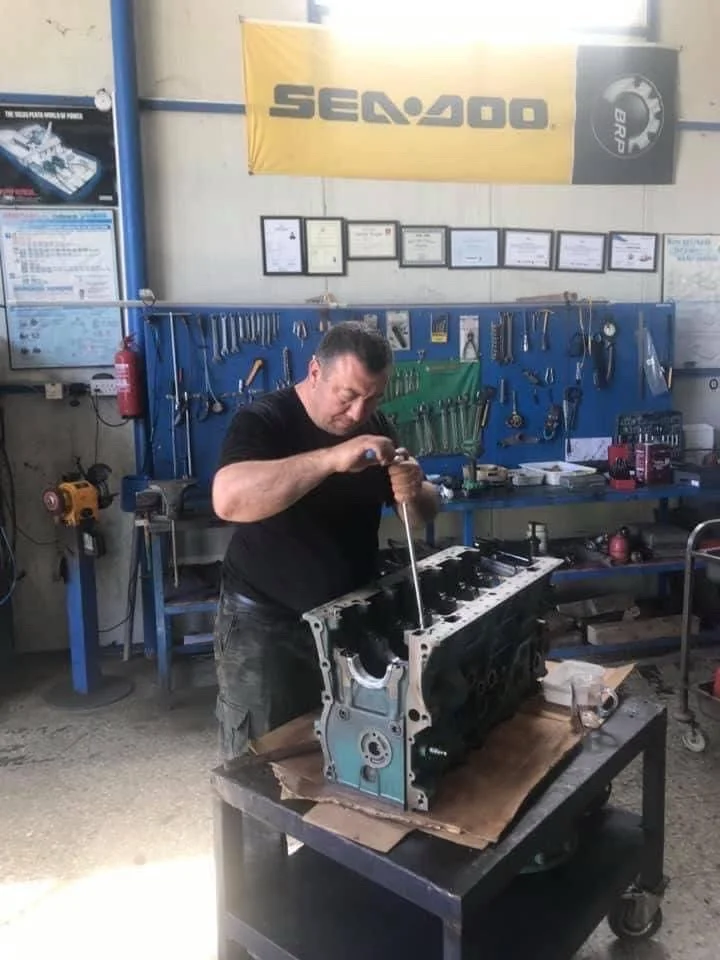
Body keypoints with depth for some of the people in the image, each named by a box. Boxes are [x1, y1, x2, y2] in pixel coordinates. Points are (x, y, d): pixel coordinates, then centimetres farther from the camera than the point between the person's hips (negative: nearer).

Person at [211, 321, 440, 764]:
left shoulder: (377, 427, 1)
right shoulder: (263, 421, -17)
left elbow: (426, 513, 5)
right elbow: (229, 500, -36)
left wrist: (415, 493, -19)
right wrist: (332, 458, -41)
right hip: (266, 622, -5)